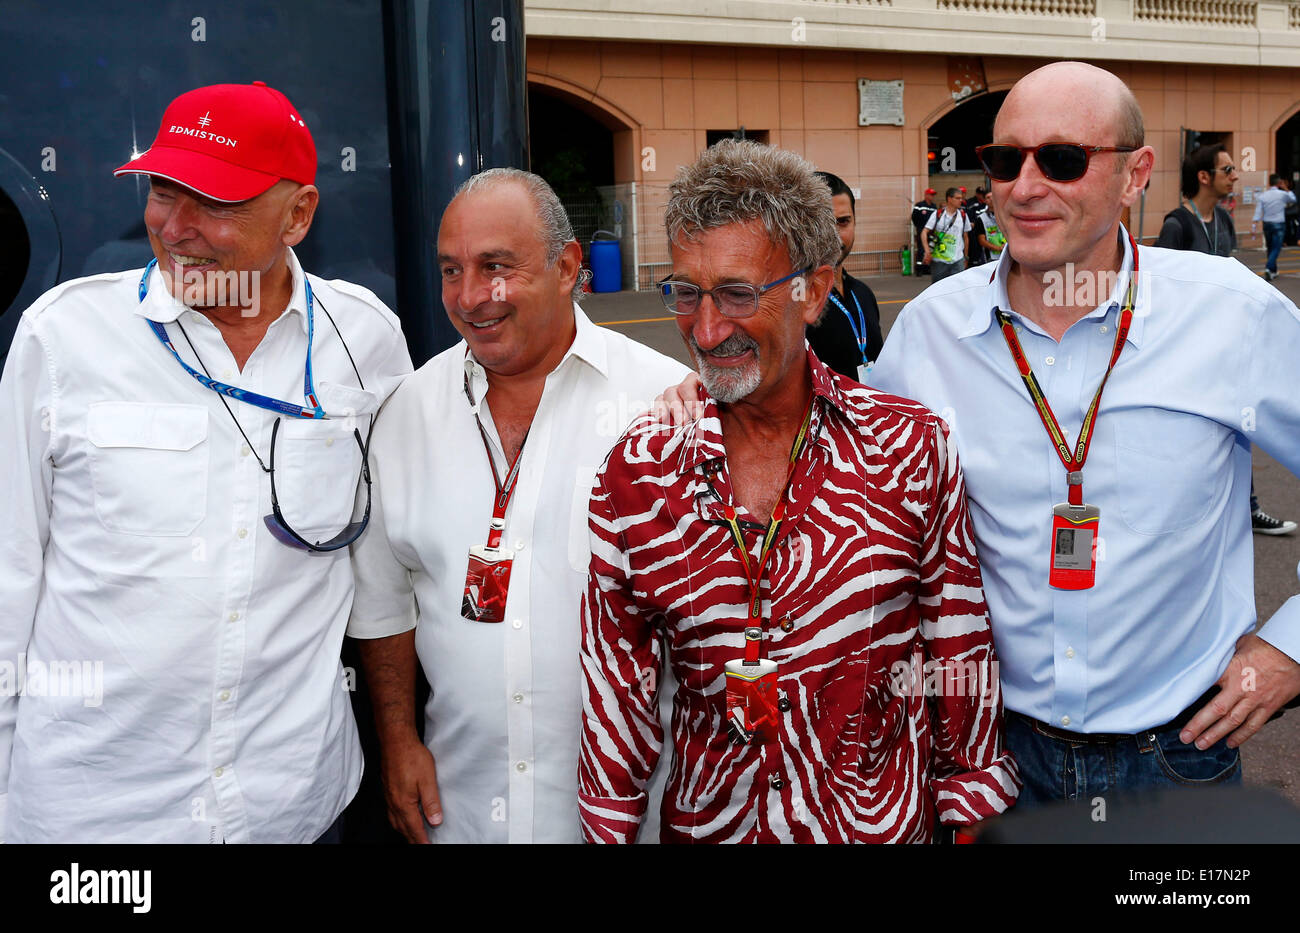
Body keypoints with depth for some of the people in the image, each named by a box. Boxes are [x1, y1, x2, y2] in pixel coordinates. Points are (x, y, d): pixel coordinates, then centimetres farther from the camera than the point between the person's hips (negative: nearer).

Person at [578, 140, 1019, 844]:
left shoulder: (909, 447, -12)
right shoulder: (638, 469, -8)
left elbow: (958, 645, -4)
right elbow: (617, 680, -2)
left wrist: (970, 807, -1)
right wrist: (609, 827, 1)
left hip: (881, 818, -1)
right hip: (704, 821, 2)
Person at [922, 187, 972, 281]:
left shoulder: (963, 216, 7)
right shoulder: (938, 214, -1)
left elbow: (966, 237, 15)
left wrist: (965, 257, 16)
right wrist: (927, 251, -17)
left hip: (957, 260, 1)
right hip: (939, 260, -1)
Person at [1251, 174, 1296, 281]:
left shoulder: (1262, 196, -2)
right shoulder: (1282, 194, -8)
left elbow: (1258, 213, -7)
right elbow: (1293, 199, 13)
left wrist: (1253, 226, -7)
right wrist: (1286, 188, 19)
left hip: (1267, 224, 4)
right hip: (1279, 224, -4)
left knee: (1270, 248, 16)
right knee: (1276, 249, -5)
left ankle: (1273, 271, 24)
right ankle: (1268, 268, -26)